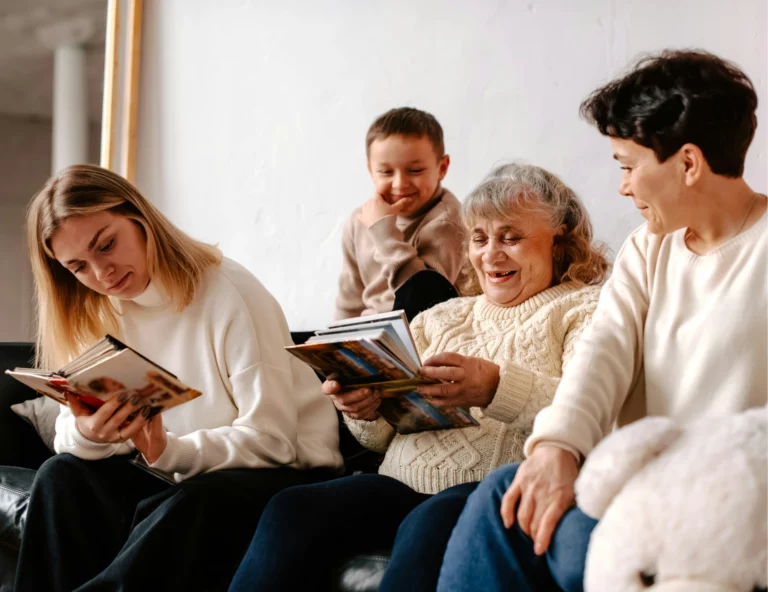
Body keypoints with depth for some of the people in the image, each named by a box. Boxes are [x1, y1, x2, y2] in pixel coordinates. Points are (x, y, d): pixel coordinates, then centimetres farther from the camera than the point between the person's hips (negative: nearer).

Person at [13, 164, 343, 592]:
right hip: (191, 479, 6)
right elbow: (75, 432, -3)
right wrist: (87, 432, -28)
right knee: (64, 476, -15)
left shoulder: (229, 293, -16)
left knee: (191, 504, -35)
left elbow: (272, 439, -20)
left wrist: (170, 452, -35)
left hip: (288, 474, -6)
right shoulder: (99, 315, 4)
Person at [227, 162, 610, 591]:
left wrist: (496, 388, -28)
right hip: (403, 488, 5)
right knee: (293, 509, -22)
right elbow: (385, 438, 22)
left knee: (433, 524, -38)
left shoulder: (587, 309, 8)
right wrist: (367, 412, -3)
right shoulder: (441, 319, 25)